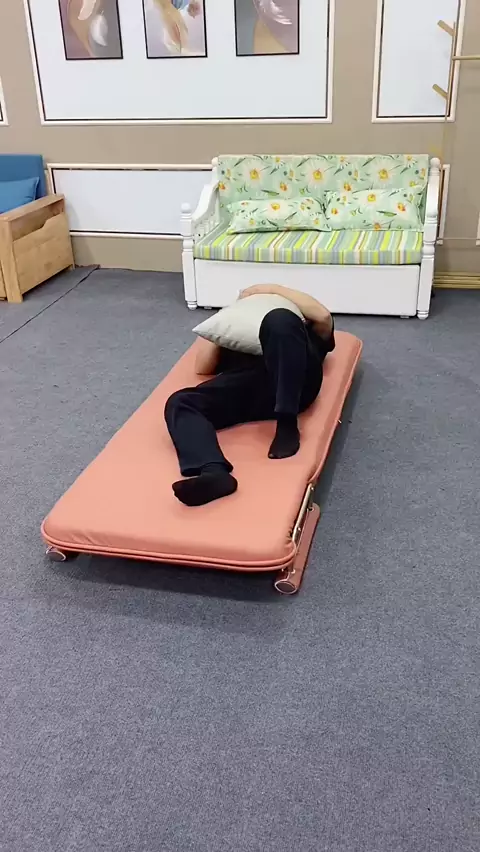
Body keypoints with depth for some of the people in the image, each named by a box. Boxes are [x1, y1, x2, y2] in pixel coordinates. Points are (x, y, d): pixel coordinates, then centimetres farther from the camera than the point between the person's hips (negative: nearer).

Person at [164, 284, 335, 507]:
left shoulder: (306, 332, 38)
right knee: (180, 403, -25)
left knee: (279, 319, -30)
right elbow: (202, 367, 25)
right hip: (243, 385, 2)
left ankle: (287, 425, -33)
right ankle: (214, 472, -52)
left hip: (293, 383, -2)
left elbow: (323, 317, 13)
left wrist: (273, 289, 17)